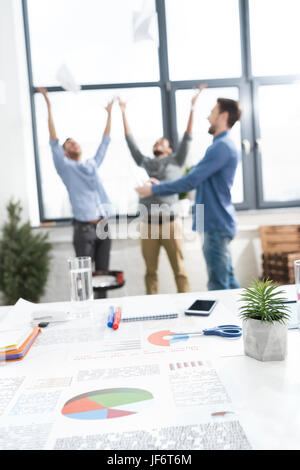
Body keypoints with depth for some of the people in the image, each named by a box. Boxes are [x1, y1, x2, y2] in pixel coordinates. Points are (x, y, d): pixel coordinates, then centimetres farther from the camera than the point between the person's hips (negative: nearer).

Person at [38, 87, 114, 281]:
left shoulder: (93, 164, 18)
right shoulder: (65, 167, 5)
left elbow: (105, 142, 23)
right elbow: (54, 141, -2)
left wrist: (109, 113, 27)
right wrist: (49, 107, -5)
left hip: (104, 226, 5)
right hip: (84, 228, -5)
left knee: (103, 272, 9)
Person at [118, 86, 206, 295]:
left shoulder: (175, 161, 11)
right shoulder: (145, 163, 18)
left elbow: (187, 138, 4)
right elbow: (131, 141, 21)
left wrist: (192, 107, 0)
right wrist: (123, 112, 22)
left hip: (170, 221, -3)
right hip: (148, 223, 3)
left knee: (179, 269, 0)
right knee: (151, 271, 6)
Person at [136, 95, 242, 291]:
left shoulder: (222, 146, -15)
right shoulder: (223, 145, 19)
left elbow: (191, 181, -20)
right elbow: (196, 180, 21)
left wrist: (154, 190, -11)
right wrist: (158, 186, 15)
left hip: (217, 225, -10)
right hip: (218, 223, 10)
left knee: (219, 285, -5)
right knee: (228, 280, 16)